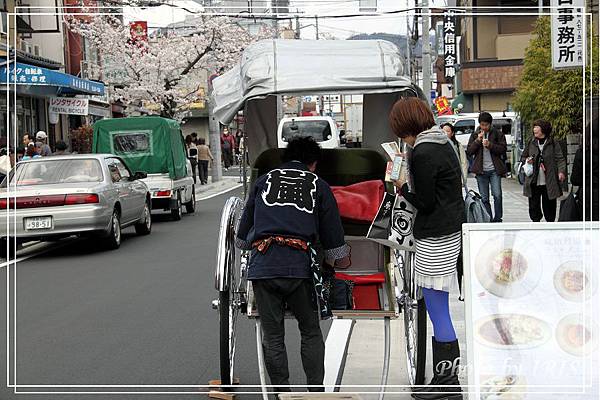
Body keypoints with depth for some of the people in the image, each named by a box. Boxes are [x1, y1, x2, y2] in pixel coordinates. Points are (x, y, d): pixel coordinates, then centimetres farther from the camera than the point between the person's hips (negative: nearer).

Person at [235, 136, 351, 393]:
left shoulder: (264, 181, 19)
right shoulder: (319, 187, 15)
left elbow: (242, 239, 24)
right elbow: (335, 242, 18)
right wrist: (342, 261, 37)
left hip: (262, 266, 1)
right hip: (299, 266, -1)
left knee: (272, 336, 9)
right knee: (311, 333, 13)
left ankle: (281, 393, 10)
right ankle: (316, 392, 8)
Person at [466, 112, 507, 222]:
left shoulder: (498, 134, 4)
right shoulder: (475, 135, 10)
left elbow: (503, 149, -4)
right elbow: (469, 151, 3)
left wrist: (490, 145, -17)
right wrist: (477, 140, -10)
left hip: (494, 170, -2)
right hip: (481, 171, 2)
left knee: (497, 195, -10)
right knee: (484, 198, 4)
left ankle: (497, 219, 1)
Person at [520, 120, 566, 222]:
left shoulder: (553, 144, 0)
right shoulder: (531, 143, 11)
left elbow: (560, 159, -6)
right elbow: (522, 157, 21)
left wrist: (561, 171, -22)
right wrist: (526, 160, -2)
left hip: (549, 182, -3)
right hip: (533, 182, 3)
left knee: (549, 206, 4)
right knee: (534, 206, 4)